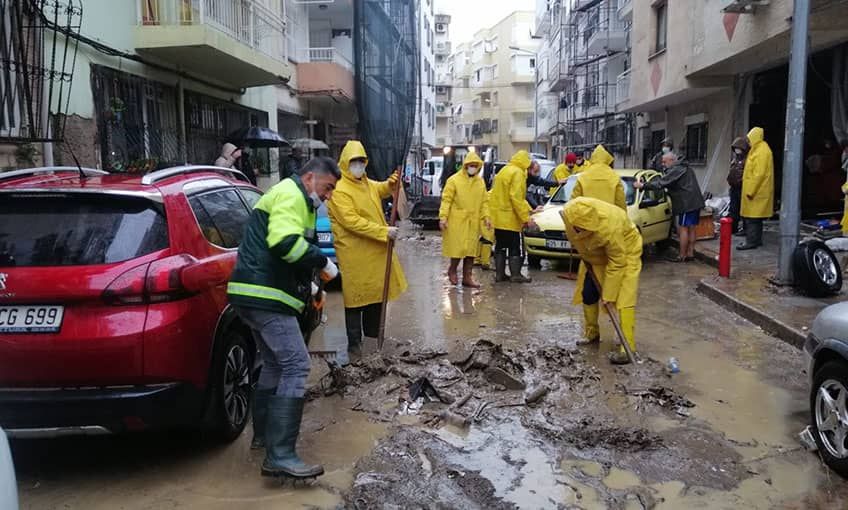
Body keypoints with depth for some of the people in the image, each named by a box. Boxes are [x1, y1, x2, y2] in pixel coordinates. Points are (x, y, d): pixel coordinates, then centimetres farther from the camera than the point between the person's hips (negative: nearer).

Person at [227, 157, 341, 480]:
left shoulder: (294, 199, 26)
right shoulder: (291, 195, -9)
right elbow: (286, 242, -26)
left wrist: (308, 286, 24)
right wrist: (323, 262, -14)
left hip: (257, 295, 11)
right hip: (267, 296, -11)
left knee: (275, 364, 21)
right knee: (296, 365, -15)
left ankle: (264, 434, 33)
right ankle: (280, 456, -16)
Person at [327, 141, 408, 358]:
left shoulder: (367, 183, 11)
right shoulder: (339, 191, -18)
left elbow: (381, 190, 33)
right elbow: (352, 222, -25)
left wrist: (391, 183, 8)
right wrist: (383, 231, -27)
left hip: (375, 250, 9)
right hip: (354, 254, -9)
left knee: (377, 291, 17)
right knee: (356, 296, -1)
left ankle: (372, 331, 33)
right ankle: (354, 341, 9)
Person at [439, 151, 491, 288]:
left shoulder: (480, 182, 10)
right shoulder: (454, 180, -6)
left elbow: (484, 201, 14)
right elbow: (446, 199, -8)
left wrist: (485, 216, 3)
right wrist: (443, 217, -14)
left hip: (473, 221, 5)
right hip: (457, 220, -5)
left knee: (471, 249, 6)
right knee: (458, 248, -3)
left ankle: (467, 277, 15)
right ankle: (452, 270, 23)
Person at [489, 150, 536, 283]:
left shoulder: (503, 170, 14)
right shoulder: (517, 173, -13)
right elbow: (516, 197, -21)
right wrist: (526, 218, -19)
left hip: (497, 216, 8)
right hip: (509, 217, -8)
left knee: (500, 245, 12)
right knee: (514, 247, 0)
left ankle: (500, 274, 15)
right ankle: (516, 275, 3)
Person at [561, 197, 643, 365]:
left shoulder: (609, 227, -42)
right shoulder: (572, 211, -28)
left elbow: (617, 264, -30)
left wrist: (608, 294, -23)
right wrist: (582, 252, 5)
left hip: (625, 250, -6)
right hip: (595, 252, 7)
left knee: (624, 298, -16)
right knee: (587, 294, 9)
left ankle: (628, 348, -14)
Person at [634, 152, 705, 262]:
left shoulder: (676, 170, -14)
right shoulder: (683, 167, 19)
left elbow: (661, 183, -21)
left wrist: (643, 185, -18)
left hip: (688, 203, -10)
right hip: (695, 202, 10)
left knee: (683, 228, -4)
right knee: (691, 228, 13)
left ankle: (682, 256, 0)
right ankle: (690, 253, 19)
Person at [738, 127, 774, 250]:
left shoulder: (762, 151, -16)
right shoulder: (758, 149, 16)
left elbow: (759, 174, -22)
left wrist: (750, 191, -21)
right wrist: (750, 190, 19)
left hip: (756, 191, -10)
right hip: (757, 191, 10)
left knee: (752, 217, -8)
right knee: (756, 217, 14)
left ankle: (751, 241, -6)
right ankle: (757, 240, 21)